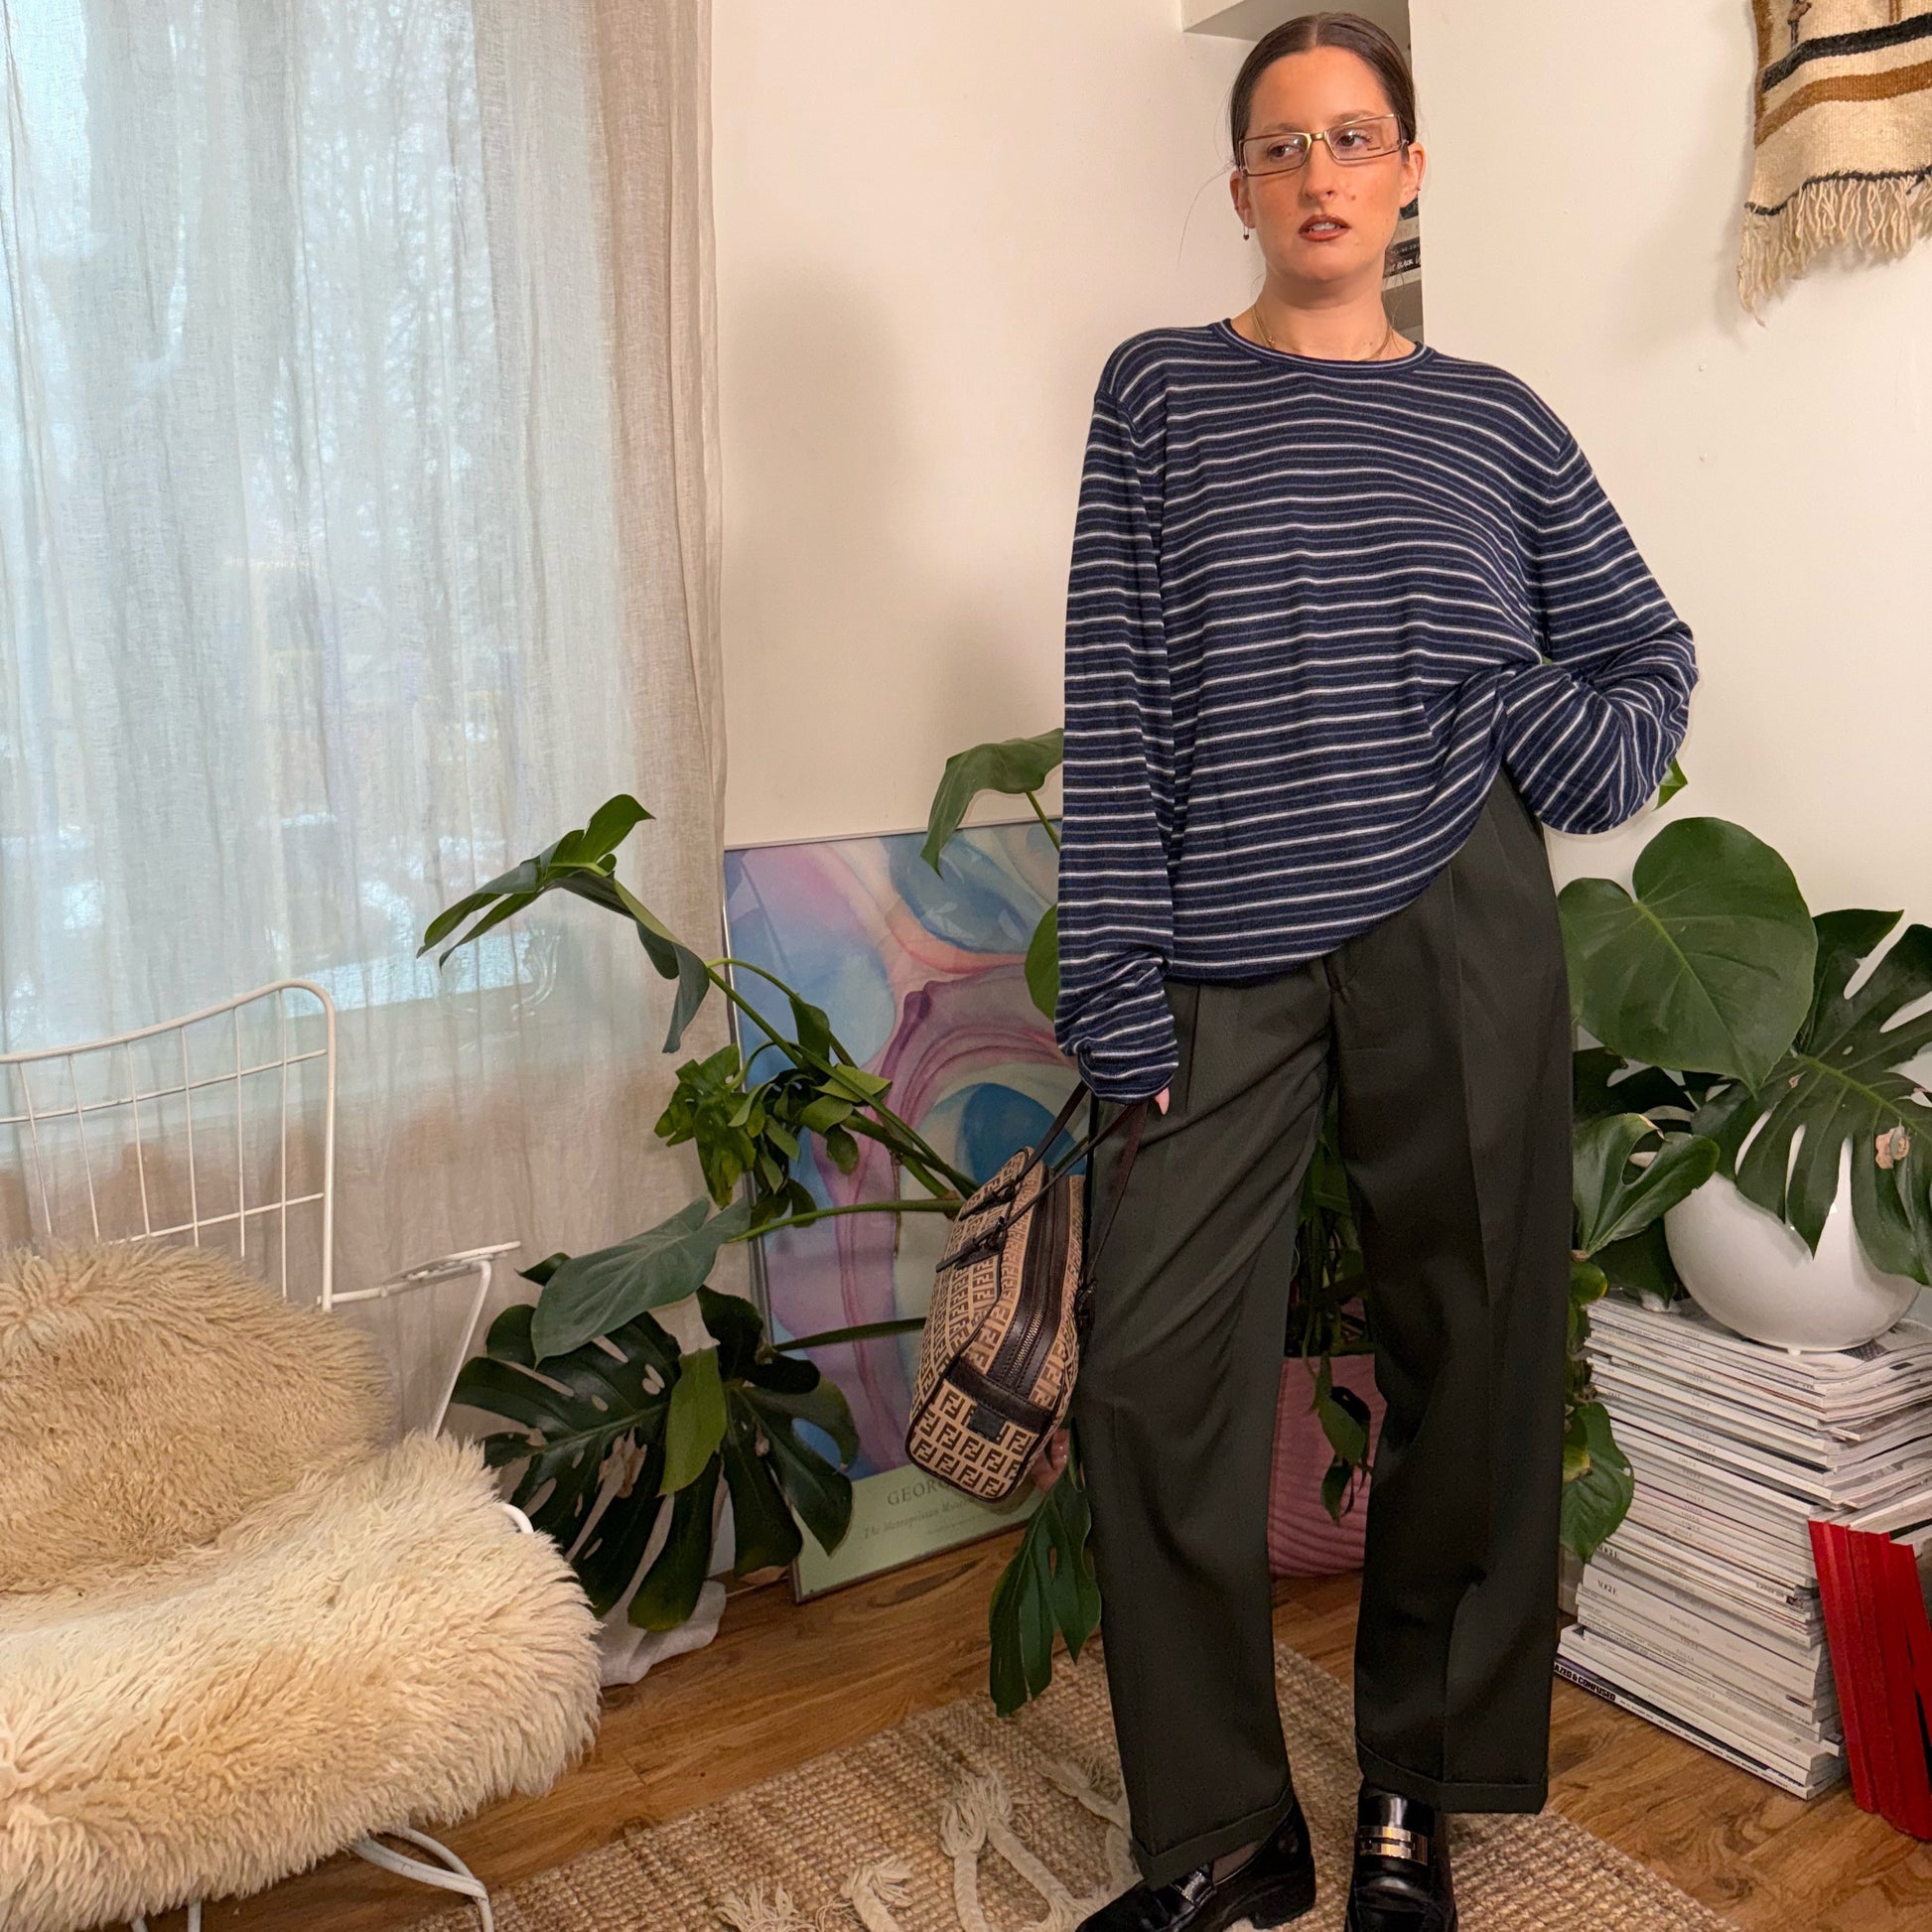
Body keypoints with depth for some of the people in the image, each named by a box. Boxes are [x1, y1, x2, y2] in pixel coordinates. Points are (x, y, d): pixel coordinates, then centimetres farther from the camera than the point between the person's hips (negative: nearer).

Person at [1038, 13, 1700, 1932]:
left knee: (1466, 1356, 6)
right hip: (1226, 948, 0)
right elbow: (1111, 700, 1)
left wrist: (1589, 741, -4)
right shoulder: (1161, 391, 9)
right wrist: (1117, 977, -7)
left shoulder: (1493, 417, 12)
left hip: (1455, 925, 1)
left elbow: (1648, 649, 20)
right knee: (1150, 1376, -5)